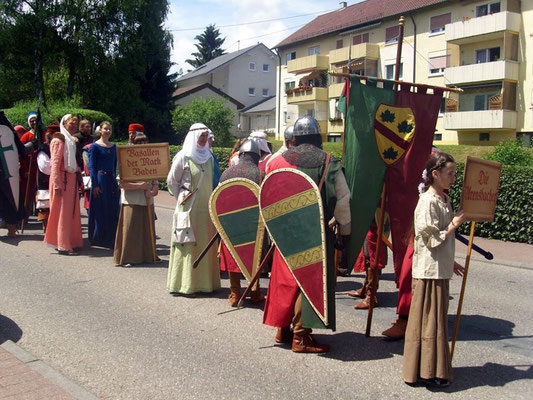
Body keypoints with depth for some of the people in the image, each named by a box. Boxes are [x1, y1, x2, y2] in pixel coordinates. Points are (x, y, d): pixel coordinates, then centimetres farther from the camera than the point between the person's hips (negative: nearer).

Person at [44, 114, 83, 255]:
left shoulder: (72, 141, 17)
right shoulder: (59, 140, -9)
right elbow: (55, 163, -15)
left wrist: (79, 178, 14)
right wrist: (57, 185, -21)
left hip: (72, 179, 8)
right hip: (62, 179, -8)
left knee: (73, 212, 11)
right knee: (63, 212, -5)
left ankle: (72, 242, 19)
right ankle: (63, 246, -1)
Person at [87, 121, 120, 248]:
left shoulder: (113, 146, 12)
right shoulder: (94, 146, -4)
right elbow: (92, 167, -8)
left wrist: (115, 179, 10)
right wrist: (95, 184, -15)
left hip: (112, 180, 6)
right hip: (100, 179, -5)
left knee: (114, 210, 6)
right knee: (100, 210, 0)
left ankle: (111, 239, 16)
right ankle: (98, 239, 11)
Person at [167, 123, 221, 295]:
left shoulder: (209, 157, 10)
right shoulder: (183, 157, -7)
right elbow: (171, 181, -2)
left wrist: (211, 201, 12)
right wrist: (182, 198, 0)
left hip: (206, 208, 6)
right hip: (188, 208, -6)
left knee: (206, 245, 9)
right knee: (188, 245, -3)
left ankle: (204, 281, 18)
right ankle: (185, 283, 5)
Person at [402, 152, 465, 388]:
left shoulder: (444, 200, 12)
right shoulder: (428, 202, -17)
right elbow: (432, 240, -19)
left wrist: (450, 263, 20)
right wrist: (454, 224, -12)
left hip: (440, 269, 9)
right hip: (429, 270, -9)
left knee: (437, 319, 15)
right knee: (429, 320, -1)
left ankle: (434, 369, 27)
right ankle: (427, 372, 10)